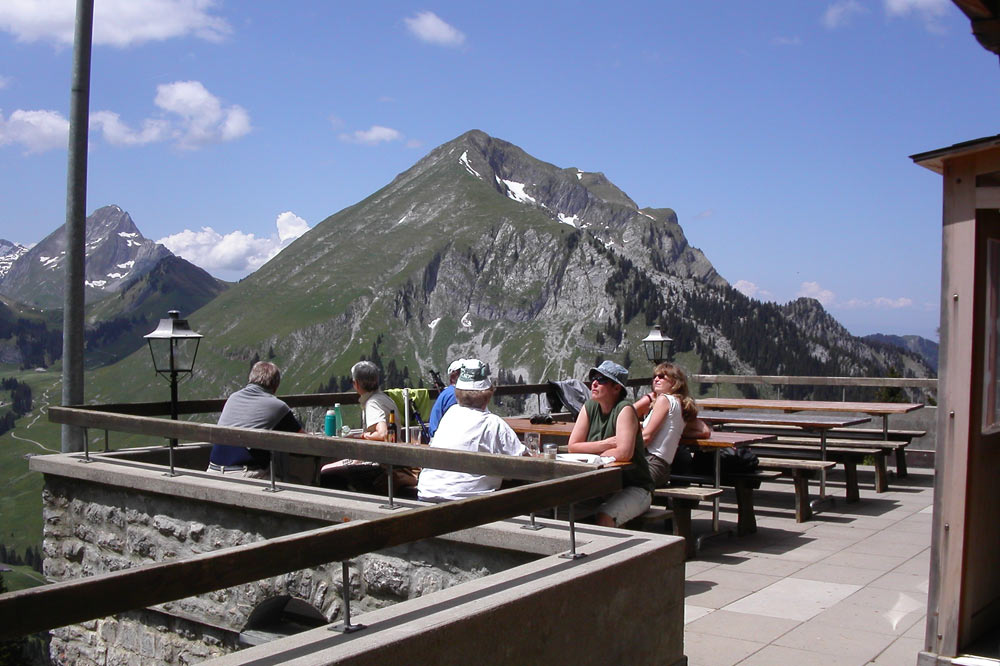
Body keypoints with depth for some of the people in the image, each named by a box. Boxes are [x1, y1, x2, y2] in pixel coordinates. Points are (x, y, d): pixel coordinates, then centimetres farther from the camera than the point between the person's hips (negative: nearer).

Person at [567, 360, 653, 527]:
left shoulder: (625, 409, -15)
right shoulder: (589, 407, 3)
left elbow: (624, 453, -28)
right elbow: (573, 446, -5)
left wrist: (592, 455, -12)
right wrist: (607, 443, -16)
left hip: (633, 489, -6)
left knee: (604, 517, -31)